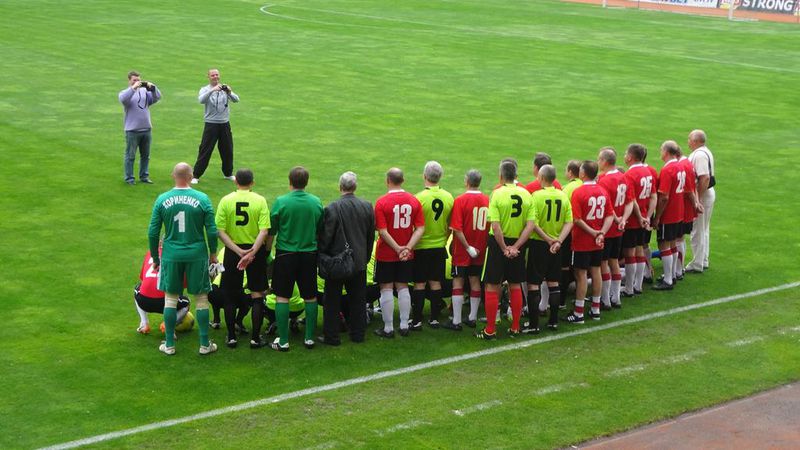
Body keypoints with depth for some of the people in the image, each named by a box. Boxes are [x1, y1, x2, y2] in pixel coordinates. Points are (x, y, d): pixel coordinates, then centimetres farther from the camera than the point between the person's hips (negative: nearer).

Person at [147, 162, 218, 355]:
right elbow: (212, 231, -5)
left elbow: (153, 232, 0)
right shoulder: (202, 199, -8)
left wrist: (155, 257, 12)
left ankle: (169, 344, 16)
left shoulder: (162, 200, -3)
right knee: (201, 298, 9)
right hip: (197, 254, -1)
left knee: (170, 298, 12)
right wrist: (213, 253, 10)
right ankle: (205, 344, 14)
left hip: (171, 255, 1)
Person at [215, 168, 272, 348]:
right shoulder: (260, 201, -6)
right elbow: (264, 231, -16)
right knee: (257, 295, 9)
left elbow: (220, 231, -11)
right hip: (257, 251, 0)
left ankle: (231, 337, 15)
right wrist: (252, 252, -19)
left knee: (230, 296, 12)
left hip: (232, 251, 1)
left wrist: (239, 251, -13)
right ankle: (255, 338, 8)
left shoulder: (226, 200, -5)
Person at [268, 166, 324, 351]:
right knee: (310, 297, 13)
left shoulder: (281, 202, -12)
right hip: (309, 254, 3)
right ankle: (309, 338, 18)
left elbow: (271, 230, -5)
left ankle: (283, 341, 4)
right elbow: (321, 230, 7)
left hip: (286, 254, -3)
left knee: (282, 297, 4)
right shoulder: (316, 202, -3)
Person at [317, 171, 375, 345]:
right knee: (358, 300, 14)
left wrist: (321, 257, 0)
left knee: (332, 301, 6)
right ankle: (357, 333, 20)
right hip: (359, 262, 4)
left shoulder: (332, 208, -16)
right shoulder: (367, 206, -1)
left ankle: (331, 336, 9)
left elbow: (326, 236, -14)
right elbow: (371, 236, 7)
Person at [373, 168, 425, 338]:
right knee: (403, 288, 13)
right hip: (407, 255, 4)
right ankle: (404, 326, 17)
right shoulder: (414, 201, -2)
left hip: (386, 254, -4)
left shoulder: (382, 202, -13)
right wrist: (408, 247, -12)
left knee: (386, 289, 4)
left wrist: (397, 248, -15)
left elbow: (382, 231, -18)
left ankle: (388, 329, 8)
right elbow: (420, 228, -6)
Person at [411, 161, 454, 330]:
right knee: (436, 283, 11)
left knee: (419, 284, 2)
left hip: (421, 247, -4)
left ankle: (417, 320, 5)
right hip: (440, 247, 4)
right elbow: (451, 226, 6)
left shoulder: (419, 198, -17)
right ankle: (434, 318, 16)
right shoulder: (448, 197, -2)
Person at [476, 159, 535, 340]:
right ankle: (515, 328, 20)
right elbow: (530, 226, -7)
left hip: (498, 243, -4)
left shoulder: (497, 194, -15)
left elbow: (495, 227, -21)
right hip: (517, 244, 4)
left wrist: (504, 248, -12)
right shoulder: (526, 195, -2)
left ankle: (490, 330, 6)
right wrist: (515, 247, -9)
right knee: (515, 286, 15)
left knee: (492, 287, 4)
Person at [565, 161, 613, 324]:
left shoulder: (578, 192, -16)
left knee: (581, 274, 0)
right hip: (598, 243, 6)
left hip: (582, 241, -6)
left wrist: (592, 232, -11)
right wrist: (602, 233, -8)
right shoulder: (603, 191, 2)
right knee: (596, 271, 14)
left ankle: (578, 313, 5)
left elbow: (577, 219, -20)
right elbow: (610, 216, 0)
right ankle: (596, 310, 23)